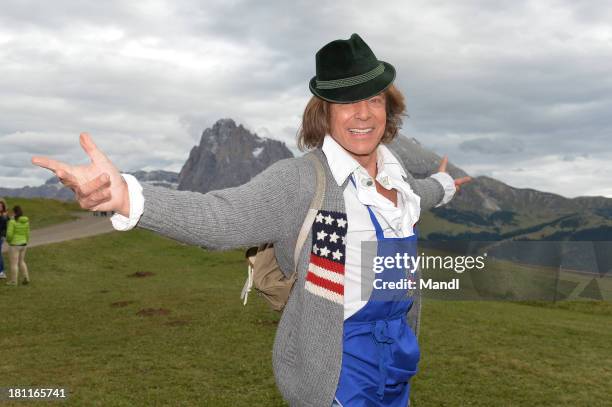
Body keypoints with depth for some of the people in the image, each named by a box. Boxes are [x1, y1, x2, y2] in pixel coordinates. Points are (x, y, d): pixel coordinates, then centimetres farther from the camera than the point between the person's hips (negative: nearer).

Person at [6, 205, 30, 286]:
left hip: (14, 245, -6)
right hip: (23, 244, 6)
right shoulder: (26, 221, 1)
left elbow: (9, 234, -21)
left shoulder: (12, 221, -19)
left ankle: (13, 281, 15)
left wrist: (8, 240, 1)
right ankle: (26, 278, 12)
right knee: (21, 262, 20)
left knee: (13, 263, 6)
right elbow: (27, 234, 7)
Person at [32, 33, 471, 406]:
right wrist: (126, 197, -55)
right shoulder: (300, 181, -23)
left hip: (399, 349, 7)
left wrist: (443, 186, 45)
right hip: (337, 363, -7)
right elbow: (219, 217, -38)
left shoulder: (392, 158, 0)